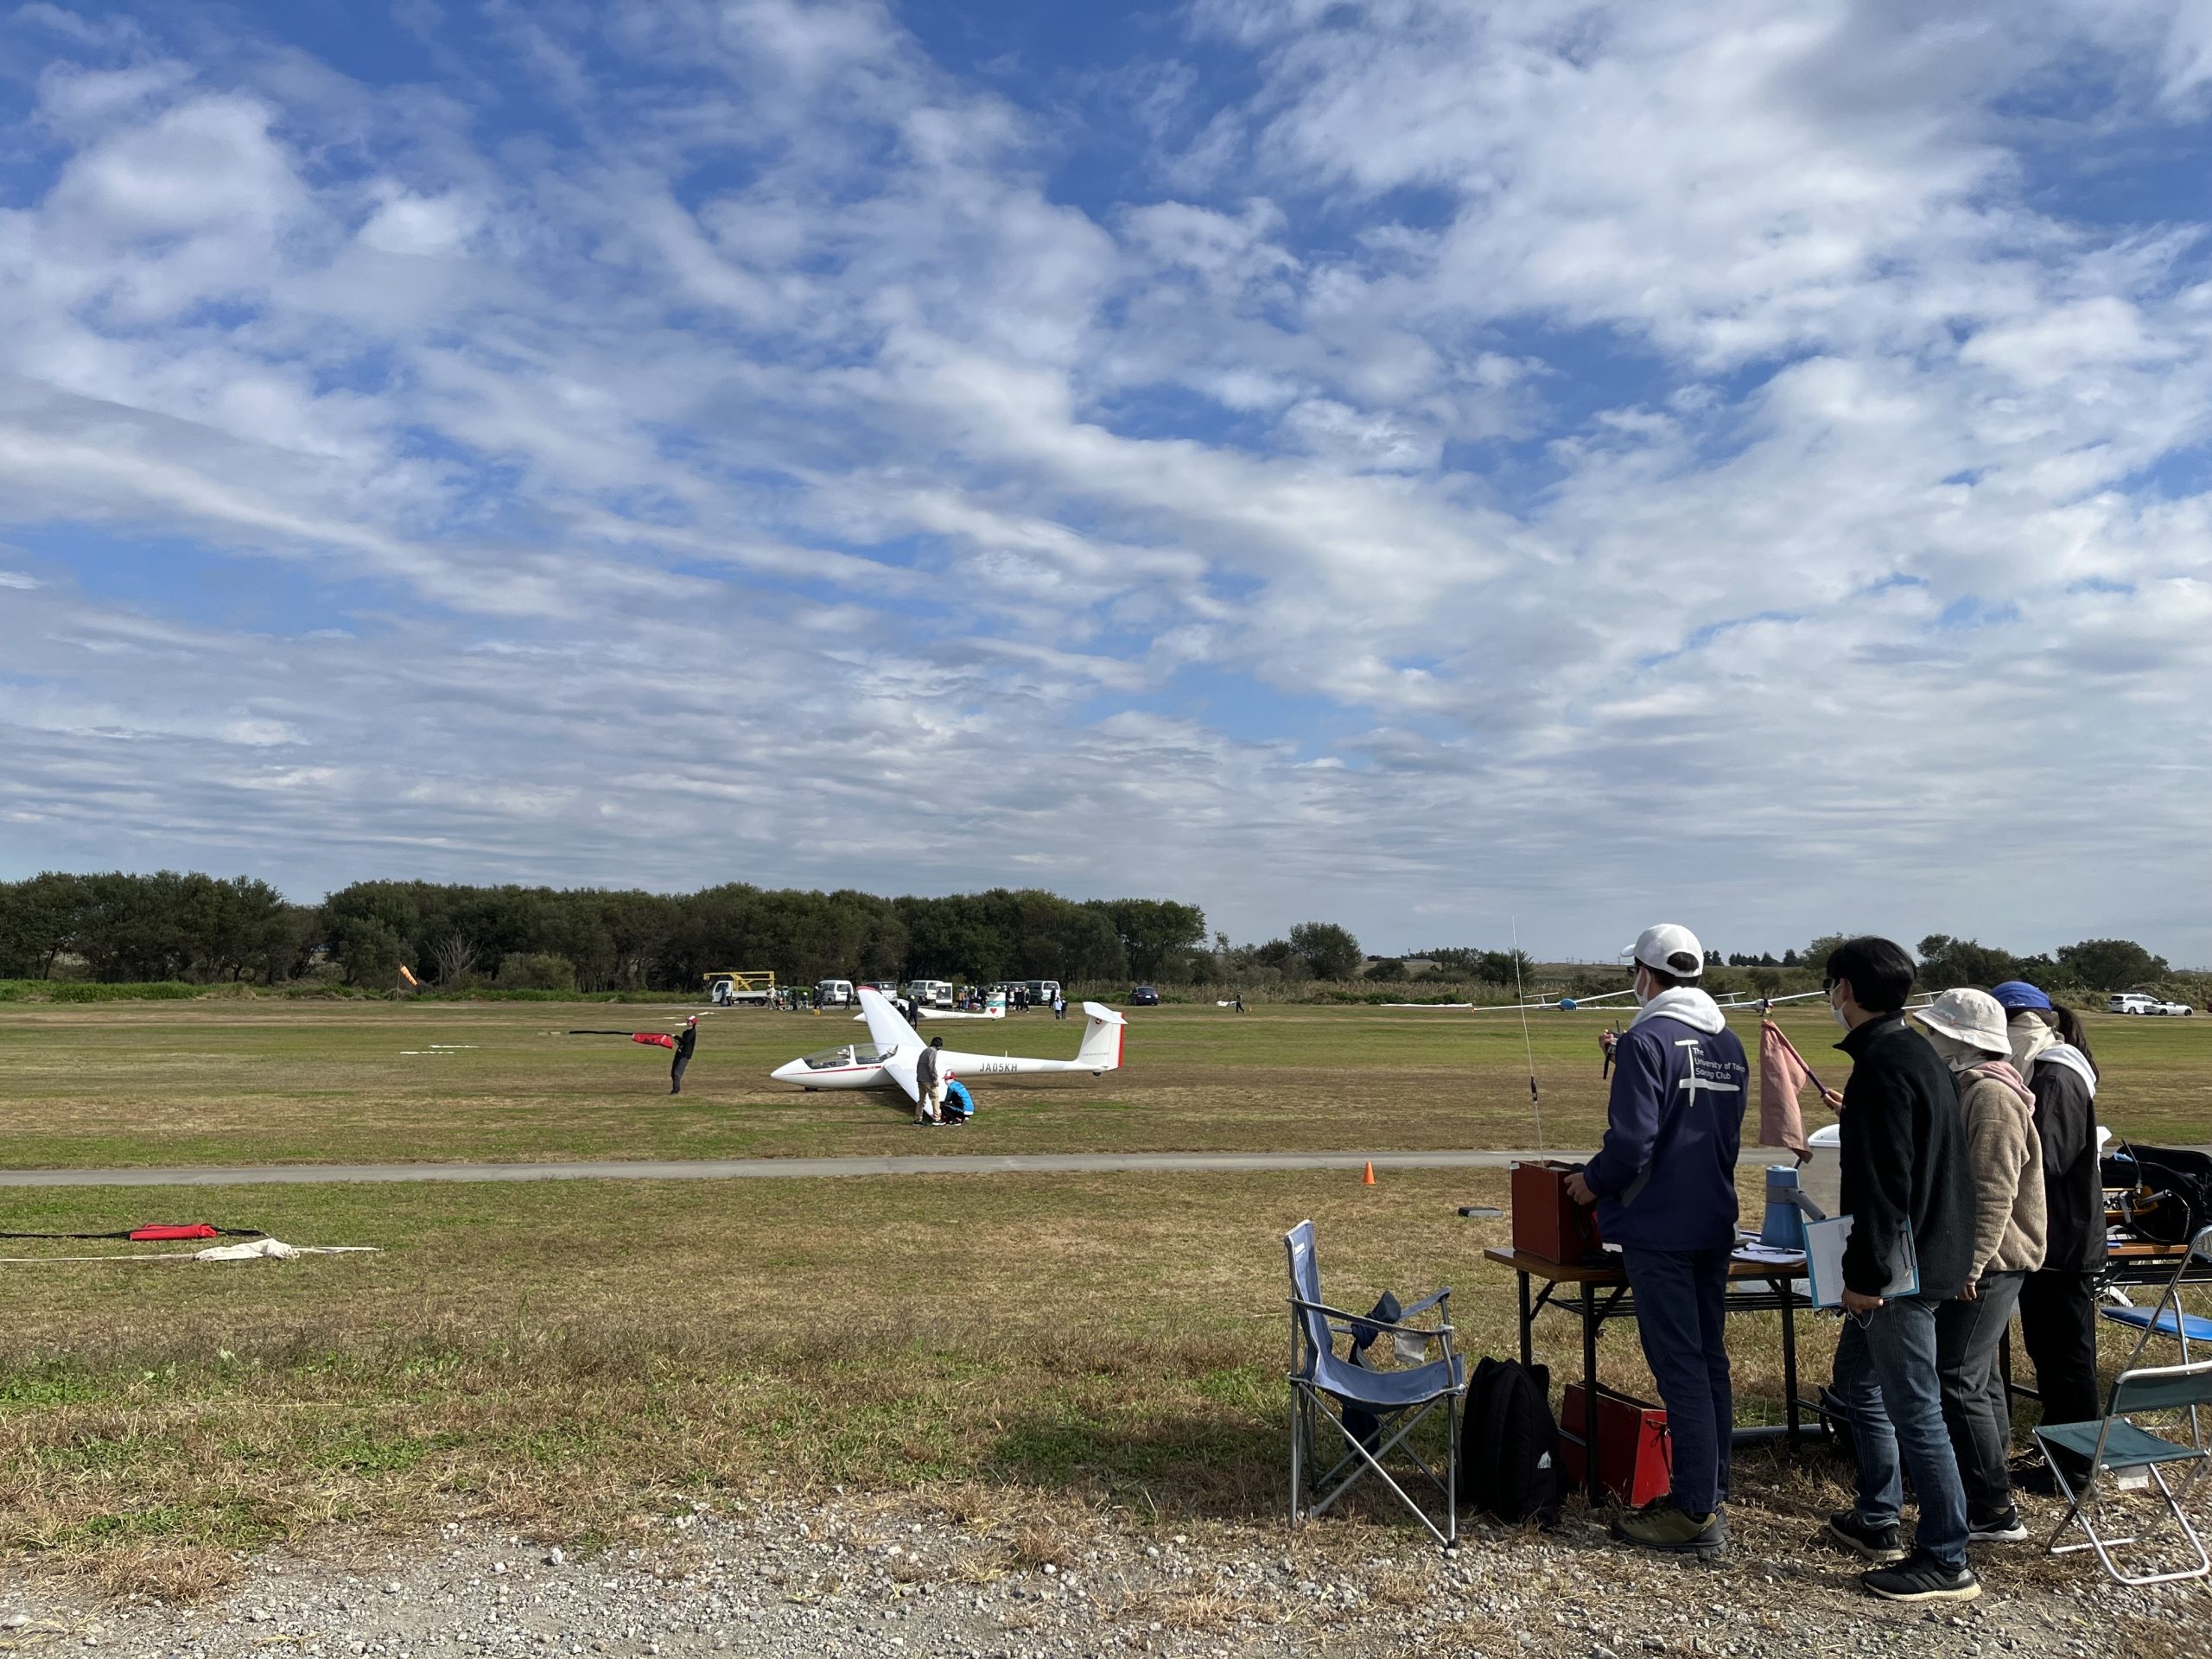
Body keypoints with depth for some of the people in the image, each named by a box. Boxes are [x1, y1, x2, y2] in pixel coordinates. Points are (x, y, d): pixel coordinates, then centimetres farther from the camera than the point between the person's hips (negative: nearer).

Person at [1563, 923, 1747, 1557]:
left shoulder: (1647, 1041, -16)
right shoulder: (1730, 1045, 10)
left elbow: (1632, 1142, -21)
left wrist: (1592, 1182, -3)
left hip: (1659, 1229, -8)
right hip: (1715, 1225, 8)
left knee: (1679, 1367, -3)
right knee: (1710, 1360, 14)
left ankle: (1697, 1515, 1)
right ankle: (1709, 1494, 23)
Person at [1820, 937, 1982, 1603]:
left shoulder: (1883, 1065, -20)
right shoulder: (1915, 1052, 11)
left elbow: (1885, 1181, -24)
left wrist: (1866, 1274, -20)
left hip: (1902, 1265, -11)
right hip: (1927, 1248, 11)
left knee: (1913, 1410, -2)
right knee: (1857, 1380, 21)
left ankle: (1946, 1563, 9)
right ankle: (1877, 1521, 32)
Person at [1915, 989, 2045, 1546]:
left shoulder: (1992, 1094, -19)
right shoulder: (1967, 1087, 13)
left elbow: (1996, 1192, -24)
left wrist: (1971, 1264, -24)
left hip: (1988, 1261, -11)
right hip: (1973, 1256, 11)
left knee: (1957, 1380, -8)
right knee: (1978, 1375, 16)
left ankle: (1994, 1513, 0)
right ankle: (1990, 1497, 26)